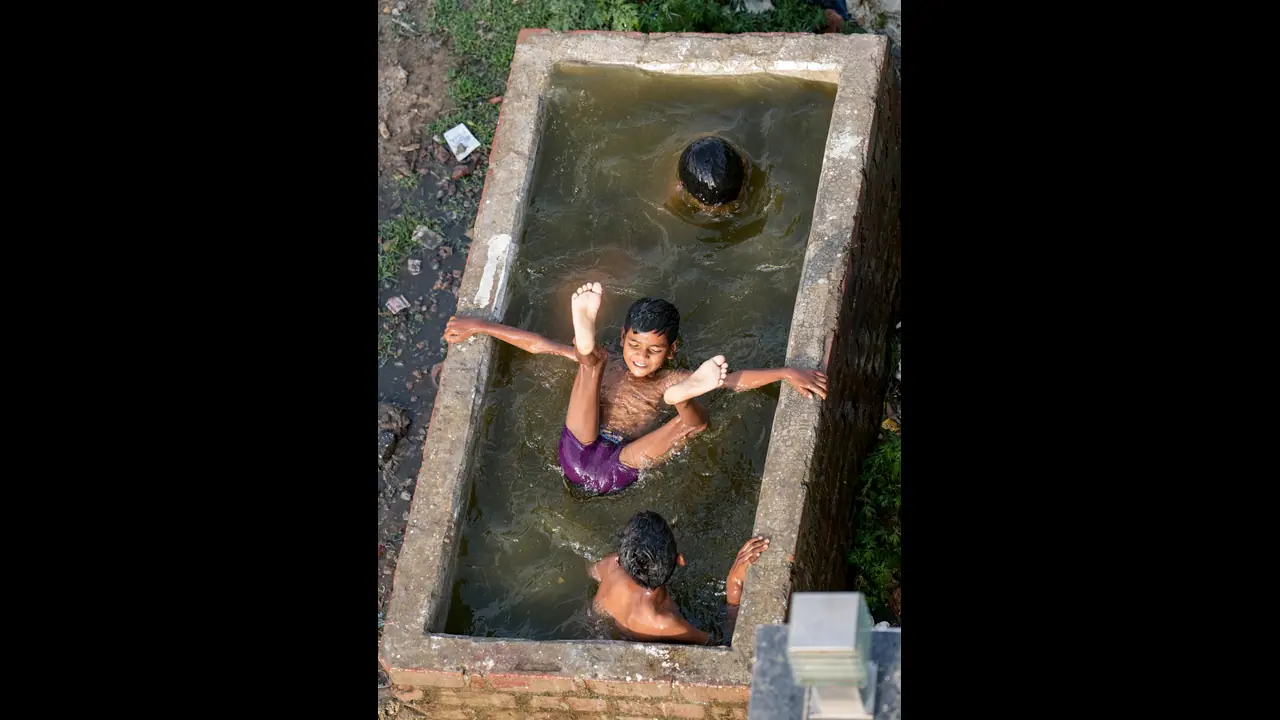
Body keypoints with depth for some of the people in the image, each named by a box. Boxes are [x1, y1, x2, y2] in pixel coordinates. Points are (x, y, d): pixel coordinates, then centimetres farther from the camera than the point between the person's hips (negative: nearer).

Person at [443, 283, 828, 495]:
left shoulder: (672, 381, 15)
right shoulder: (606, 366, 18)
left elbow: (737, 378, 5)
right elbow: (537, 344, 17)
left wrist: (788, 373, -9)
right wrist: (477, 326, 15)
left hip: (618, 470, -1)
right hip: (577, 455, 1)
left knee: (697, 418, -19)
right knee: (591, 358, -12)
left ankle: (684, 396, -52)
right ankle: (586, 341, -46)